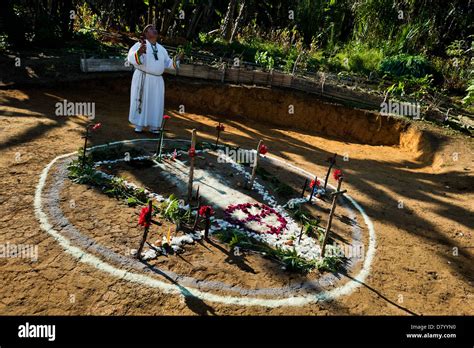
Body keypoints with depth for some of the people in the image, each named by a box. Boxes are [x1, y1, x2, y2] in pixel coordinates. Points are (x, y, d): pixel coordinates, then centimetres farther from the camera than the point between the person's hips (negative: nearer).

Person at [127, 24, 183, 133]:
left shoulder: (161, 49, 15)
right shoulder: (140, 45, -3)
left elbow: (167, 63, 19)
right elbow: (131, 58, -17)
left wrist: (176, 59, 1)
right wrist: (139, 52, -37)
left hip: (157, 80, 5)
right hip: (142, 78, -5)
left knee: (156, 103, 5)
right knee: (141, 101, 1)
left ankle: (153, 126, 16)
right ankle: (139, 125, 12)